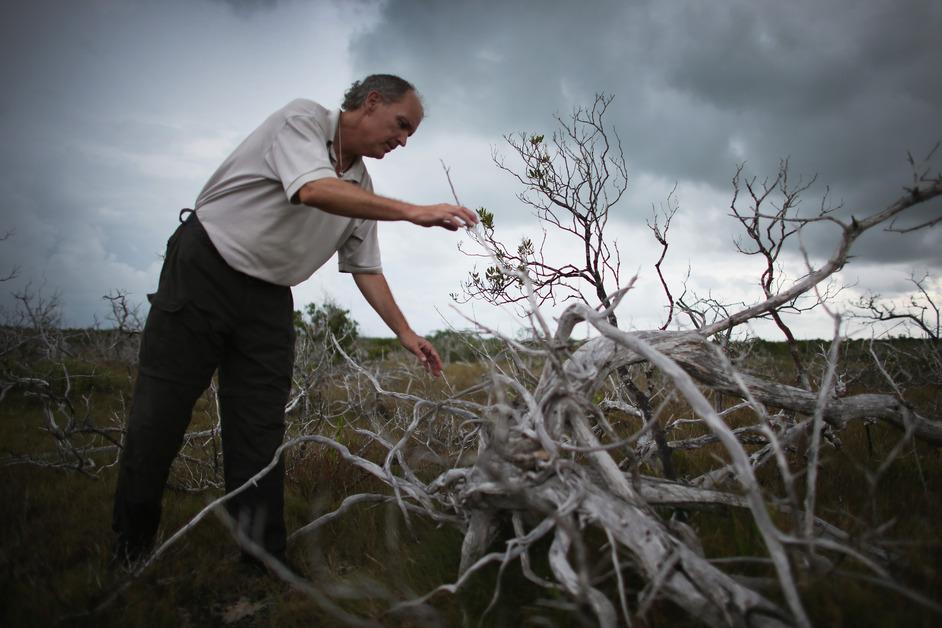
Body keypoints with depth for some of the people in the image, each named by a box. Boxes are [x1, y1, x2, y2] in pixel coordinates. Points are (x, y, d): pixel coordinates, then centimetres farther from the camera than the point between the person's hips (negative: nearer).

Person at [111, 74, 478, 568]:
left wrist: (406, 333, 4)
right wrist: (413, 211, -32)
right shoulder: (302, 119, -12)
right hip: (203, 268, -5)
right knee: (158, 416, 0)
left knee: (261, 433, 1)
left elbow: (365, 268, 10)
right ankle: (127, 552, 17)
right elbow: (315, 191, -31)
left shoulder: (362, 186, 7)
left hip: (269, 299, 6)